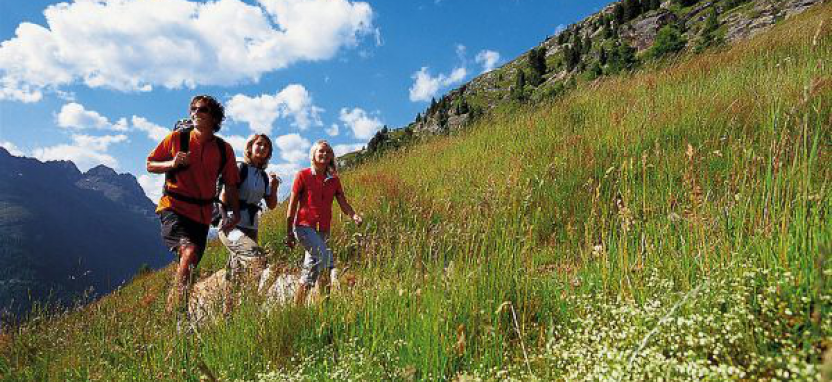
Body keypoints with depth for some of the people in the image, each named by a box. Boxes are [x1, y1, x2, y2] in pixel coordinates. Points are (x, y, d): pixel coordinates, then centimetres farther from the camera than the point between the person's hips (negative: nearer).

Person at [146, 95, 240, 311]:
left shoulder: (224, 149, 6)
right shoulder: (177, 138, 2)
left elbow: (230, 184, 12)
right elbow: (150, 165, 9)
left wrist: (235, 213, 3)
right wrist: (172, 163, -11)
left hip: (202, 214, 3)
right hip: (174, 208, -3)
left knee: (189, 267, 7)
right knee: (189, 250, -26)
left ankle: (174, 306, 24)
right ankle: (174, 307, -18)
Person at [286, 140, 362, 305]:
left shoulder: (334, 180, 10)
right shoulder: (303, 175, -2)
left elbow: (343, 203, 1)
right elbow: (292, 206, -2)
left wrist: (354, 215, -21)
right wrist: (289, 233, -4)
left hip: (323, 230, 5)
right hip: (304, 226, -5)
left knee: (311, 269, 9)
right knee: (326, 258, -24)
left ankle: (297, 307, 21)